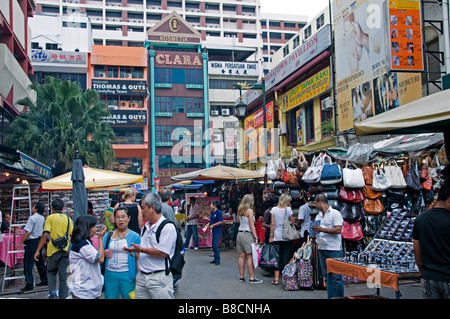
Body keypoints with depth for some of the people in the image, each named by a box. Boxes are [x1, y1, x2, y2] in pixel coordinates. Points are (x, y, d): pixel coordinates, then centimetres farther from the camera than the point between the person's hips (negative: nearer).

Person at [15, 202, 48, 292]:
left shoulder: (32, 218, -16)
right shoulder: (42, 218, 8)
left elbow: (28, 232, -19)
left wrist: (20, 243, -14)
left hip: (32, 242, -8)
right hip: (39, 241, 8)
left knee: (28, 263, -3)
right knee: (40, 262, 16)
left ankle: (29, 284, -3)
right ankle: (44, 280, 23)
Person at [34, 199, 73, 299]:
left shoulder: (50, 218, -2)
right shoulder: (68, 219, 8)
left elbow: (45, 235, -11)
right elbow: (71, 235, 6)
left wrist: (38, 250, -8)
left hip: (53, 250, -2)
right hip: (65, 250, 2)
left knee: (51, 272, 16)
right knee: (63, 274, 8)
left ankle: (53, 292, -2)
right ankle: (64, 296, 8)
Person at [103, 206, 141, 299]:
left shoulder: (135, 236, 1)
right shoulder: (108, 236, 9)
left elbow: (138, 259, -2)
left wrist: (138, 277, -9)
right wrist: (104, 253, -14)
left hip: (127, 275, -2)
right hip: (110, 274, 3)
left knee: (128, 297, 3)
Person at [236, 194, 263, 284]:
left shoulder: (240, 210, 11)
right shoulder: (250, 210, -10)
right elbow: (252, 225, -13)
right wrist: (256, 237, -11)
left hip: (240, 233, 7)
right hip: (247, 234, -7)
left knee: (241, 256, 9)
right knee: (250, 257, -5)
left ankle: (241, 277, 12)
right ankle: (252, 278, -5)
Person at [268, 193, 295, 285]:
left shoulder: (274, 209, 1)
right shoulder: (288, 209, -4)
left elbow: (272, 224, 0)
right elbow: (292, 221, 4)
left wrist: (271, 236, 5)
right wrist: (290, 208, 6)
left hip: (276, 236, 1)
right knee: (286, 257, 5)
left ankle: (276, 278, 2)